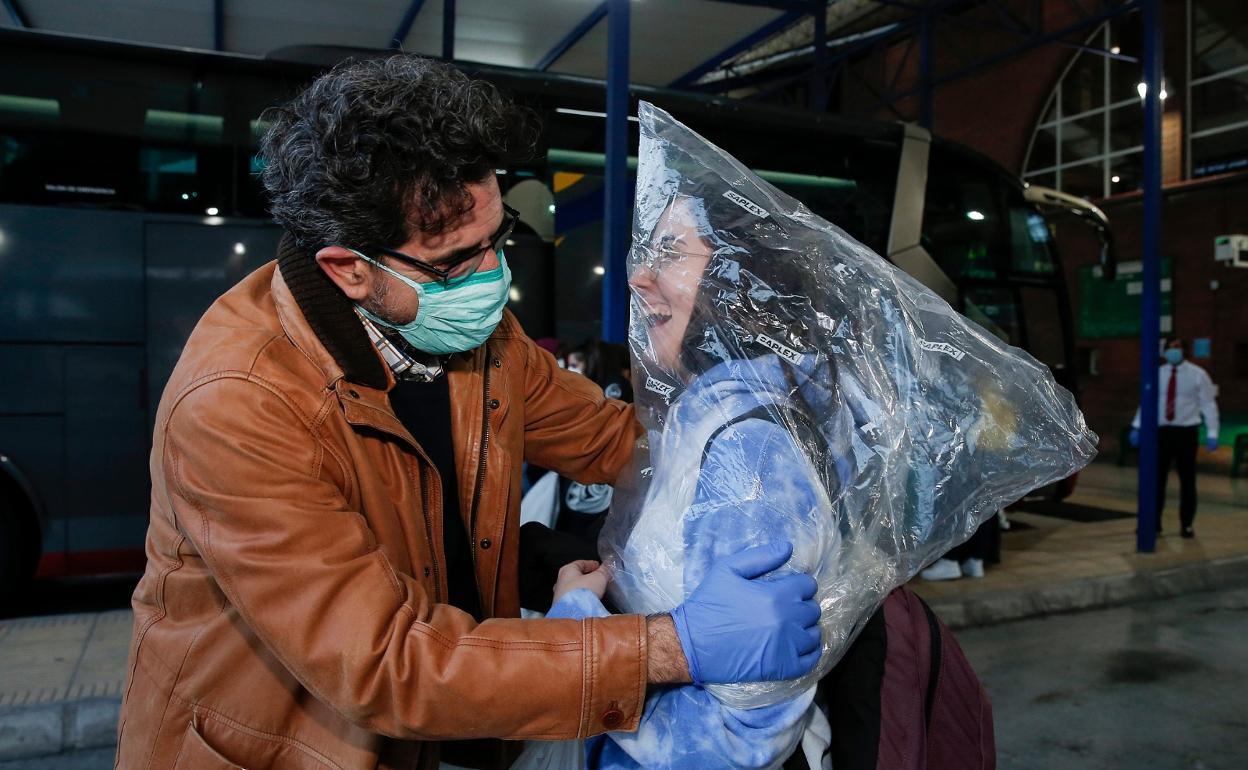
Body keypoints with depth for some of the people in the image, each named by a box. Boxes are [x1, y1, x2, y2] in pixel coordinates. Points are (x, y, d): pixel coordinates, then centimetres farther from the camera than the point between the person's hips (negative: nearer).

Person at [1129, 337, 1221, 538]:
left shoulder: (1198, 375, -3)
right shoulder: (1157, 374, 5)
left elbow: (1208, 405, -4)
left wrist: (1212, 434, -10)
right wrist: (1137, 426, 1)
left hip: (1186, 432, -2)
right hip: (1162, 431, 2)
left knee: (1187, 480, 8)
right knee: (1156, 478, 4)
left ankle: (1187, 525, 21)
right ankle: (1153, 522, 14)